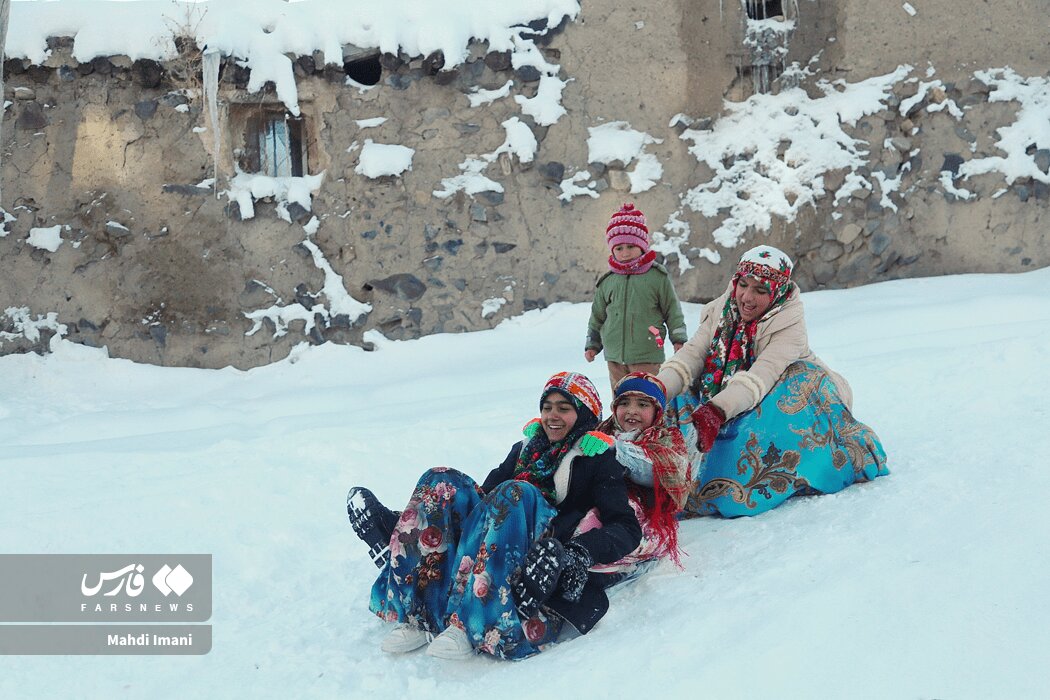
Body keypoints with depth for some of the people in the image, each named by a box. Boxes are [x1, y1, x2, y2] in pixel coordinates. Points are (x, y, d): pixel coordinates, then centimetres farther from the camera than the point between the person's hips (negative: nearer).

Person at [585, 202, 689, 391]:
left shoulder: (657, 276, -1)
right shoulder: (607, 281, 9)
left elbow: (673, 310, 4)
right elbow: (597, 315, 19)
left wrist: (678, 340, 0)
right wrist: (592, 345, 18)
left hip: (646, 356, -4)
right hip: (615, 355, 4)